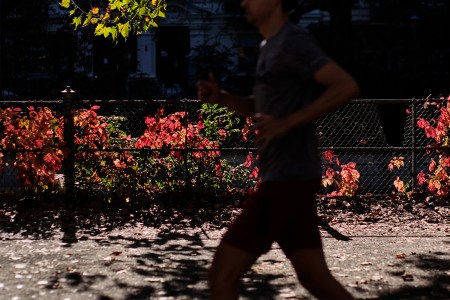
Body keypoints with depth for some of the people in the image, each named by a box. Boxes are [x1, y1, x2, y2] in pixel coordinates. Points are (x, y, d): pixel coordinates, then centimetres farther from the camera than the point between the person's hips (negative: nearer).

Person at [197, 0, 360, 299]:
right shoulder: (270, 47, 17)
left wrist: (287, 123, -24)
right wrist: (220, 97, 10)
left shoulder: (293, 41, -12)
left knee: (222, 272, -4)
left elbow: (347, 86, -21)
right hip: (286, 177, 10)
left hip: (288, 179, -10)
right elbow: (260, 108, 27)